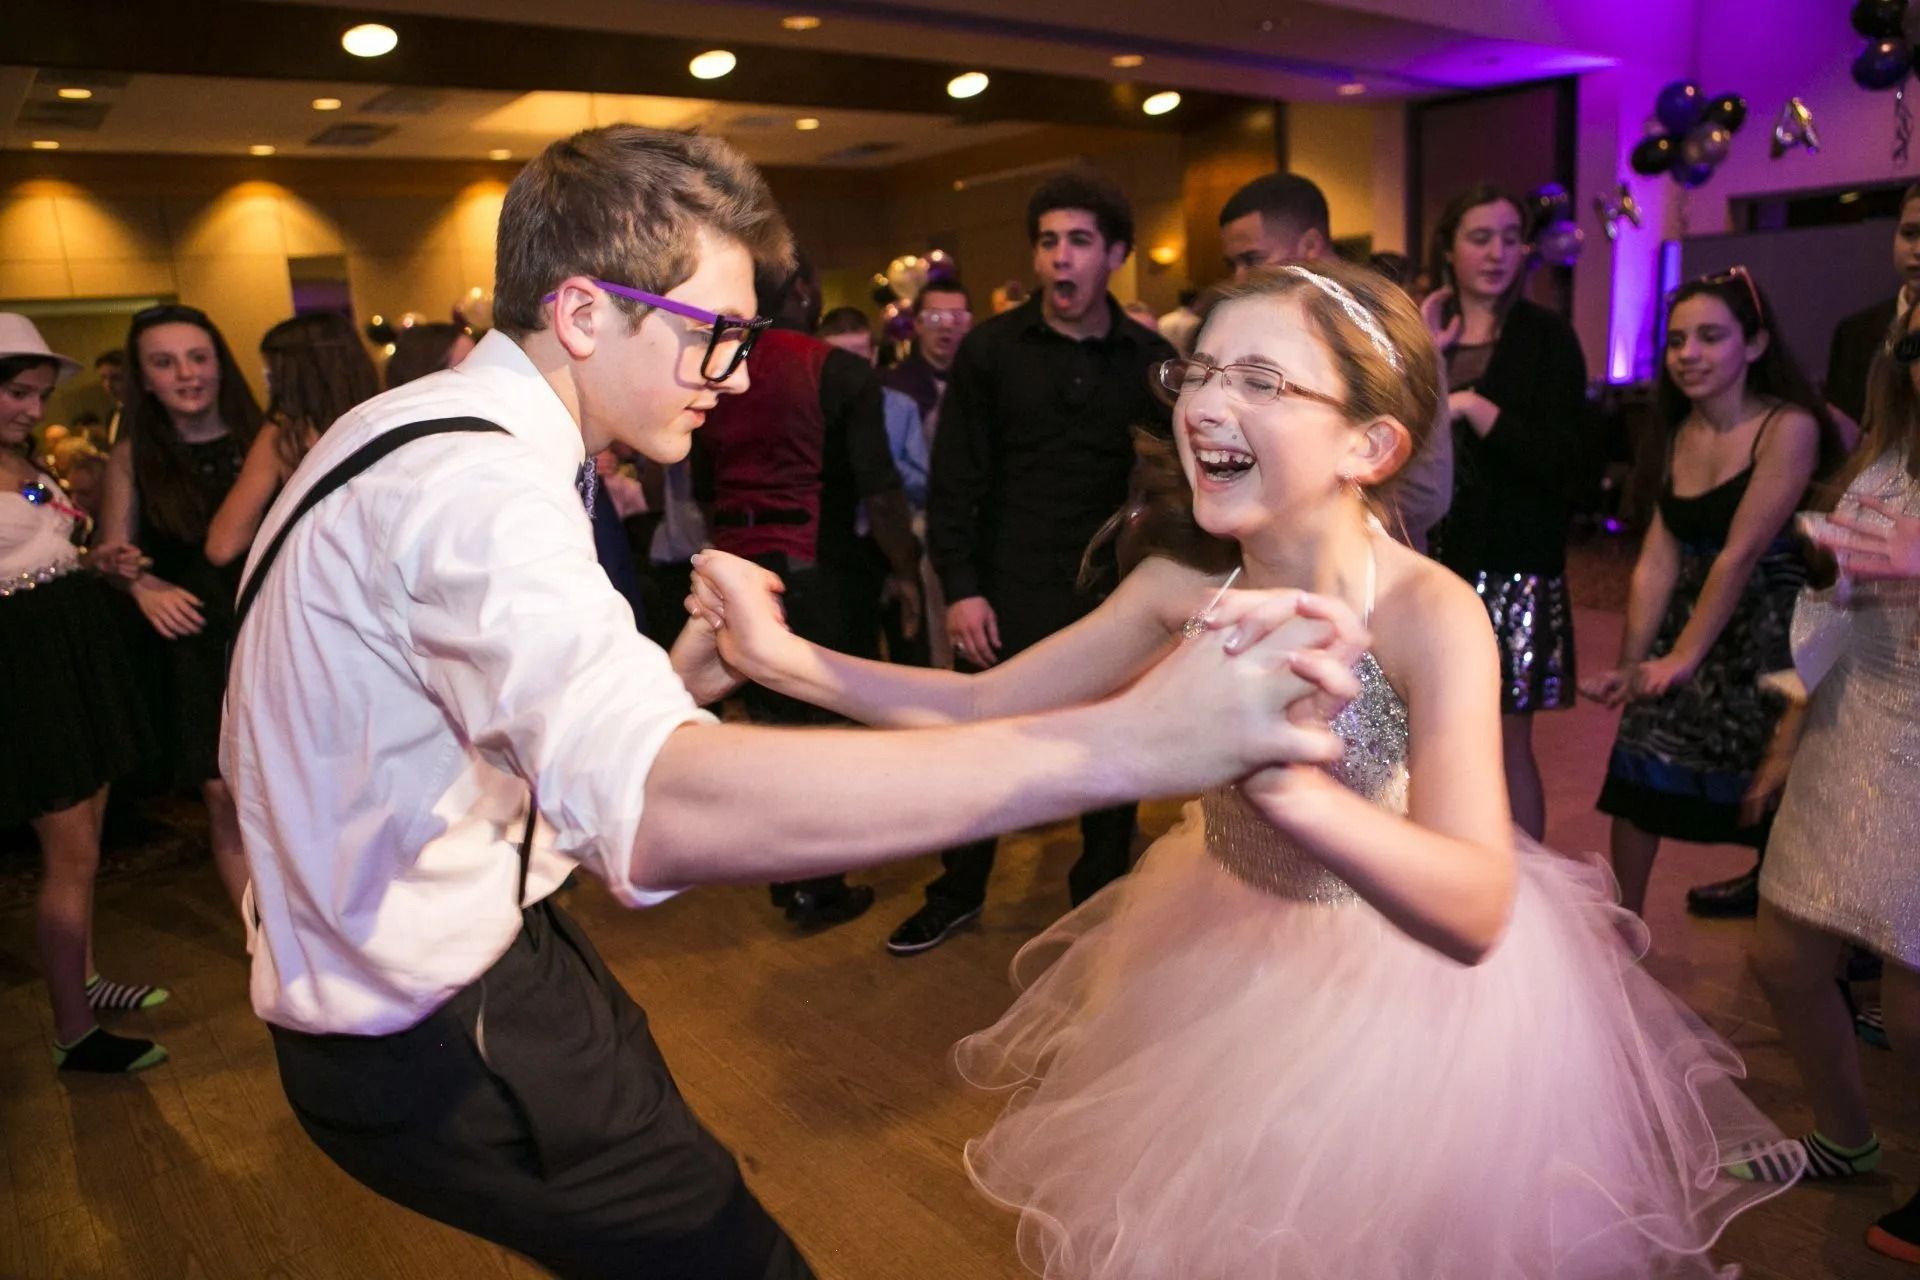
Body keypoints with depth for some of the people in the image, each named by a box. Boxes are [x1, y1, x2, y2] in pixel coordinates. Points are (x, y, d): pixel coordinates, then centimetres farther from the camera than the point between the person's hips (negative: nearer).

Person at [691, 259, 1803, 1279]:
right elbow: (981, 706, -12)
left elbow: (1475, 912, -38)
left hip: (1404, 996, -4)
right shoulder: (1184, 586, -15)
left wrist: (1289, 786, -56)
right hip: (1221, 965, 4)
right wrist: (785, 655, -25)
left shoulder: (1430, 615, -29)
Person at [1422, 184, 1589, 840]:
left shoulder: (1546, 336, 0)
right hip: (1428, 557, 3)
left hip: (1513, 565, -3)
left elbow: (1562, 461, -9)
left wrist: (1471, 405, -15)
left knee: (1506, 743, 2)